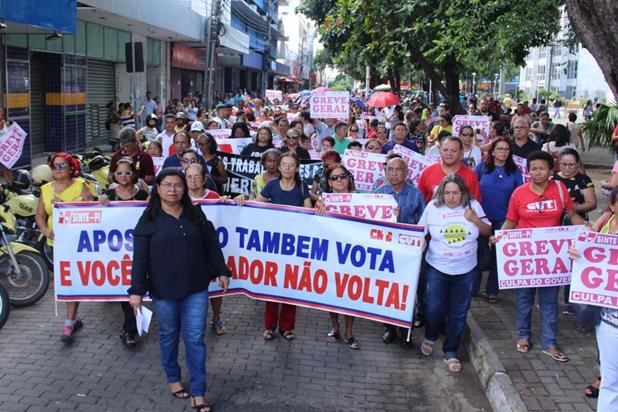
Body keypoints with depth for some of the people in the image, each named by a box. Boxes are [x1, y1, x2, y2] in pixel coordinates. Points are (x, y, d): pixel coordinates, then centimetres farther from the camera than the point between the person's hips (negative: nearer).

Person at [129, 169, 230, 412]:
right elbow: (140, 258, -7)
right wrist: (137, 290, -12)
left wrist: (221, 271, 10)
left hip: (196, 288, 2)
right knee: (169, 335, 15)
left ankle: (198, 392, 11)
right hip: (163, 290, -1)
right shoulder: (149, 219, -5)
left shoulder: (195, 213, 4)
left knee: (195, 339, 2)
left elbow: (211, 244, 10)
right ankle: (173, 378, 37)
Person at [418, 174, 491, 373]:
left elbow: (488, 232, 3)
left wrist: (475, 219, -14)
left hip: (466, 271, 1)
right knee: (434, 308, -1)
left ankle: (450, 352, 23)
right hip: (437, 269, -1)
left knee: (458, 313, 7)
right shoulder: (433, 207, -5)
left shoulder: (473, 206, -3)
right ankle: (430, 338, 32)